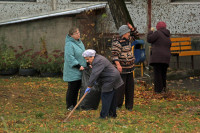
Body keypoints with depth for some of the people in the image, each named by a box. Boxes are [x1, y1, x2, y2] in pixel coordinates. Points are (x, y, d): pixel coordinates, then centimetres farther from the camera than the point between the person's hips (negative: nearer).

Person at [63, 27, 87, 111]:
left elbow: (83, 54, 24)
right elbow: (70, 58, -21)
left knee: (77, 88, 11)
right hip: (72, 71, -8)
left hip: (79, 71, 8)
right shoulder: (69, 44, -15)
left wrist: (87, 64, 16)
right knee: (72, 88, -3)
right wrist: (78, 66, -21)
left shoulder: (80, 42, 14)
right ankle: (69, 106, 6)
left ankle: (74, 104, 20)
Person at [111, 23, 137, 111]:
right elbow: (115, 54, -22)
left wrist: (131, 28, 3)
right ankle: (117, 105, 1)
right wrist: (118, 65, -34)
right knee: (121, 86, -8)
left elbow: (133, 32, 25)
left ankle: (129, 105, 14)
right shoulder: (117, 43, -15)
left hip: (129, 68, 8)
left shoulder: (127, 39, 10)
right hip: (121, 69, -8)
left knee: (130, 86, 7)